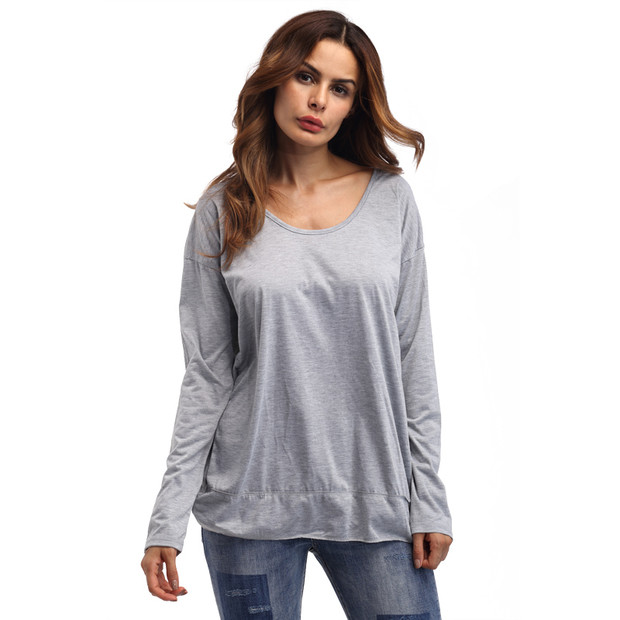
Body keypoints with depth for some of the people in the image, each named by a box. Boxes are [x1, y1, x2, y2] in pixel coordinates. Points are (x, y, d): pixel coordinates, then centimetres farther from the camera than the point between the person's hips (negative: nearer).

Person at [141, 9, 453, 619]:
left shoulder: (390, 199, 2)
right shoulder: (223, 210, 0)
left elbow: (414, 358, 3)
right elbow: (206, 374, 1)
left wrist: (429, 498, 1)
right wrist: (169, 517, -2)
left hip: (375, 499, 1)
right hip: (252, 503, 0)